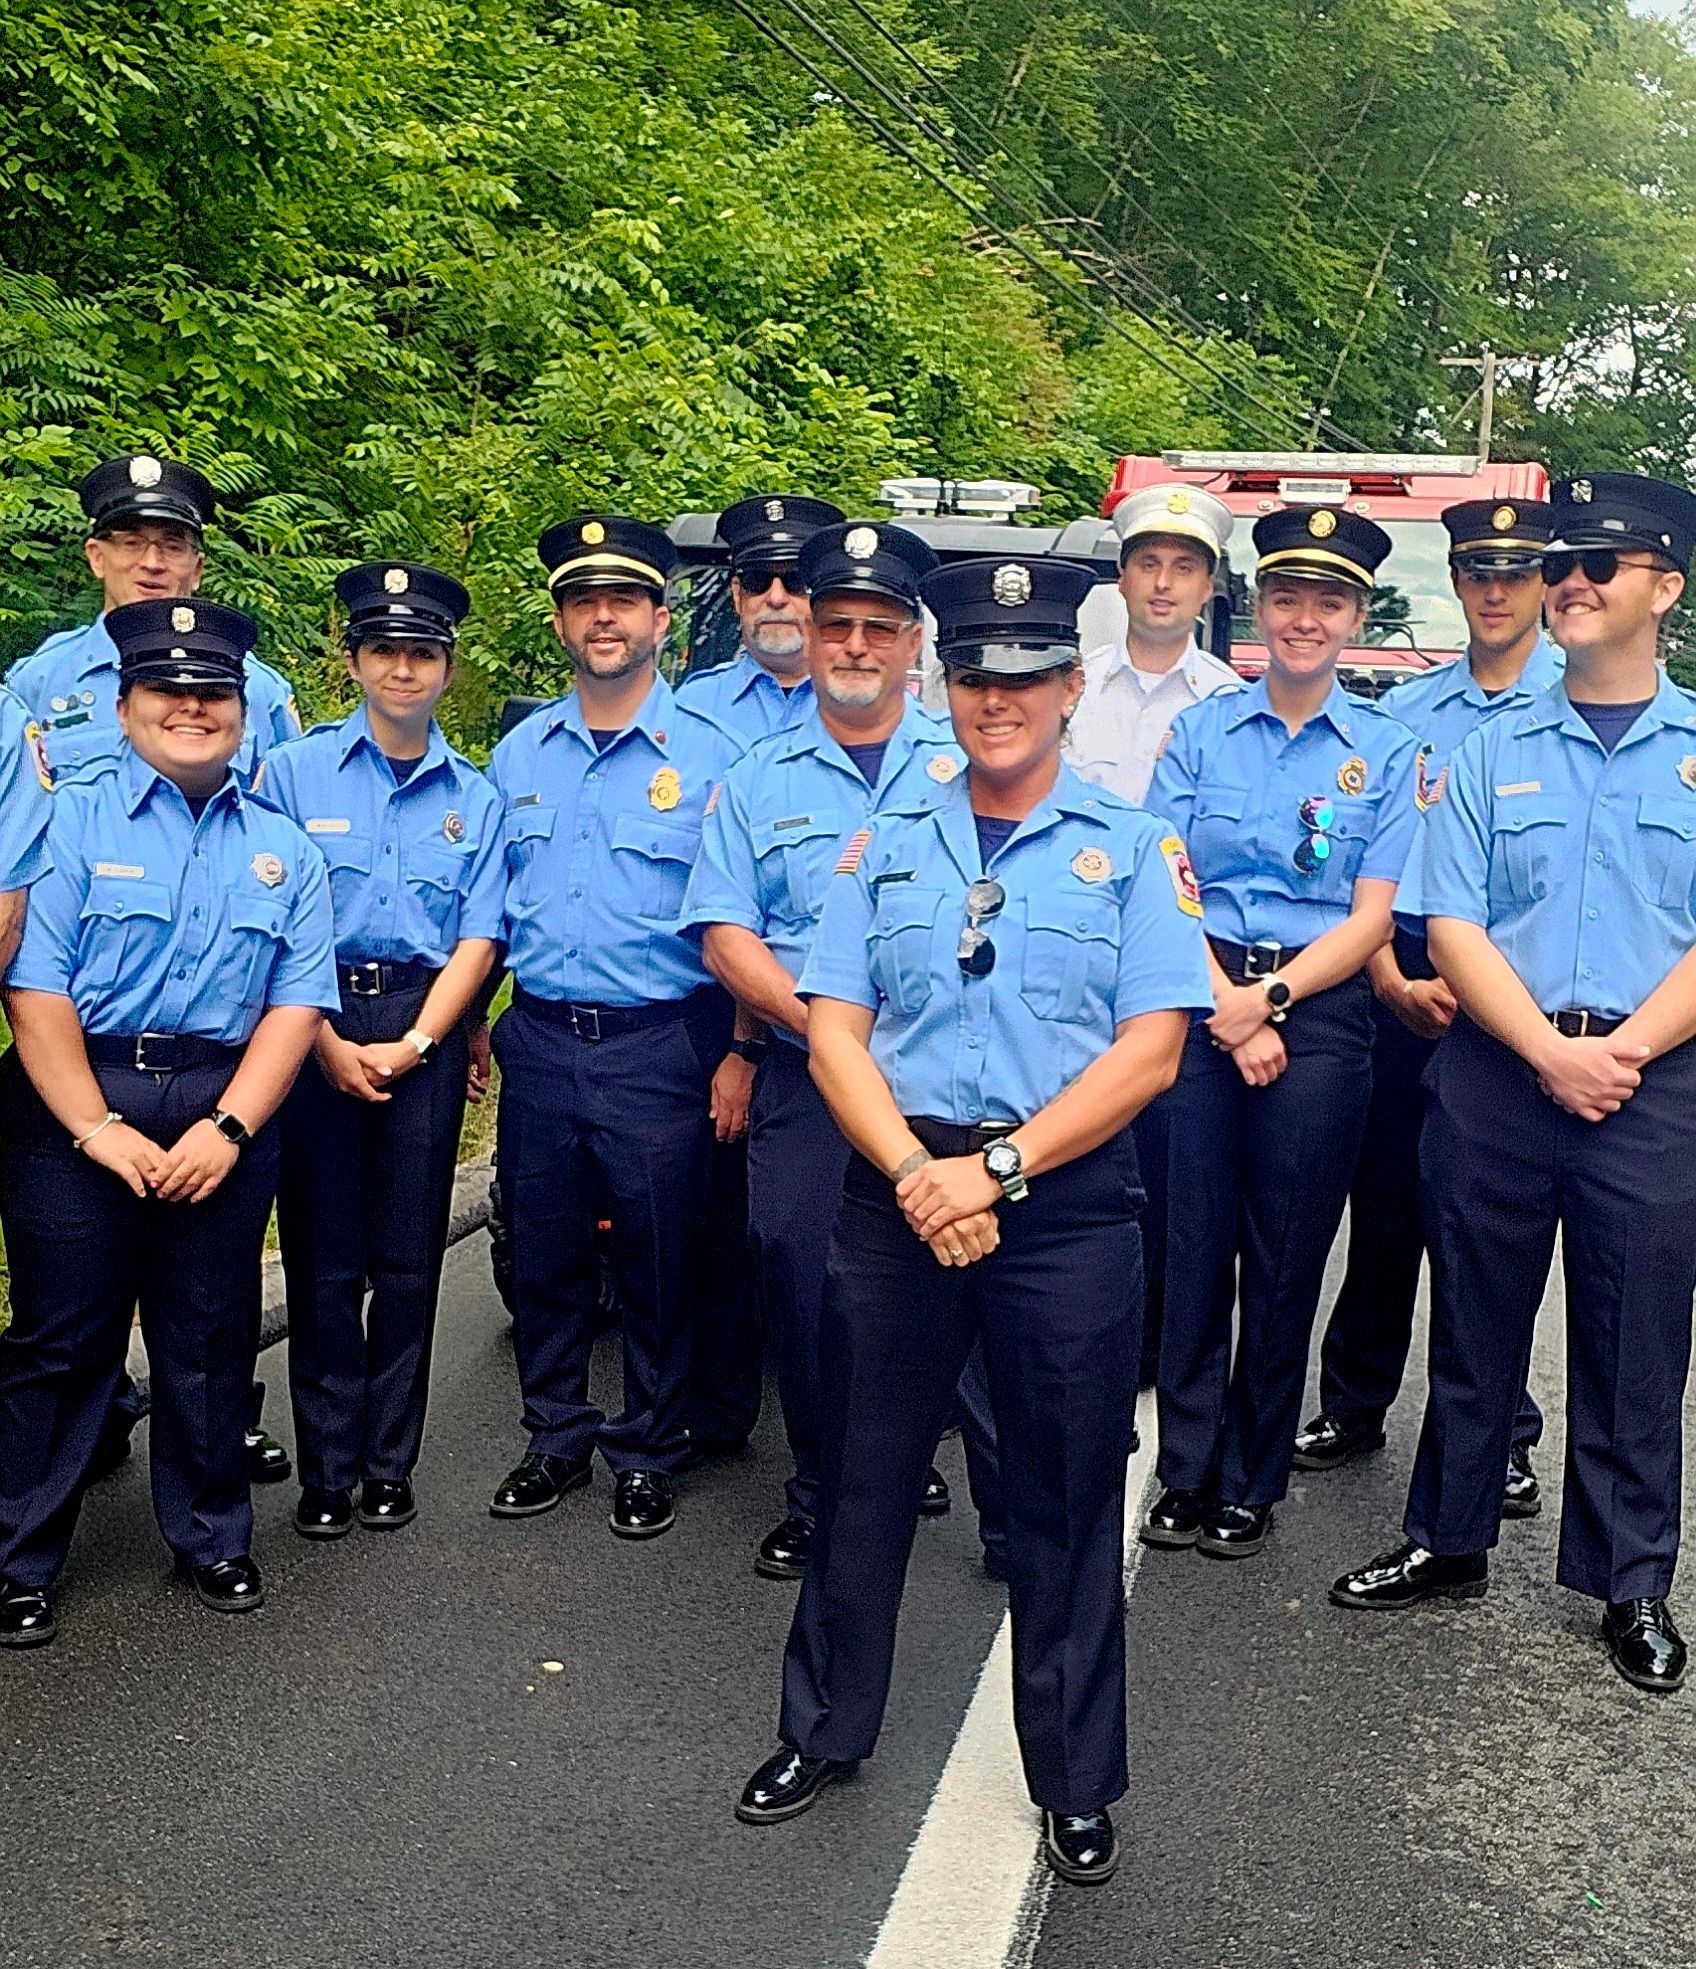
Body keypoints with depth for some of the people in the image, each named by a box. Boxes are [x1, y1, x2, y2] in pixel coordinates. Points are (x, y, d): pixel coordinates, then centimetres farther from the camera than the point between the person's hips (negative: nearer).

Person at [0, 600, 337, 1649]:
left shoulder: (285, 848, 9)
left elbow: (298, 1003, 2)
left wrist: (228, 1128, -10)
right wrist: (97, 1129, -13)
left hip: (225, 1108, 3)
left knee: (211, 1338, 11)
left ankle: (213, 1538, 29)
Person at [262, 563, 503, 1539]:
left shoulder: (476, 796, 9)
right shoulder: (296, 771, 3)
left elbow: (477, 940, 4)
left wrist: (411, 1046, -7)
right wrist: (328, 1043, -10)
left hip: (425, 1029, 1)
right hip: (312, 1028, -1)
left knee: (409, 1261, 5)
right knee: (324, 1260, 1)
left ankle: (390, 1466, 17)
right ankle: (328, 1470, 13)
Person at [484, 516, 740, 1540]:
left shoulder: (709, 754, -3)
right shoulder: (519, 753, 11)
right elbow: (488, 905, 17)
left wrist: (738, 1054, -8)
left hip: (662, 1046, -4)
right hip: (540, 1042, 4)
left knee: (660, 1264, 5)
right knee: (544, 1257, 12)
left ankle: (648, 1454, 22)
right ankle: (558, 1437, 29)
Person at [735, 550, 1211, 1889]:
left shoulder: (1131, 848, 2)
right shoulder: (885, 845, 9)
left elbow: (1150, 1048, -6)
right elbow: (834, 1030, 3)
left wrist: (997, 1169, -15)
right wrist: (915, 1172, -13)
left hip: (1068, 1203, -2)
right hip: (897, 1187, 2)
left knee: (1067, 1498, 8)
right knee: (864, 1474, 12)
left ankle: (1076, 1780, 26)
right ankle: (825, 1730, 32)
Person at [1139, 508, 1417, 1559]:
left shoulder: (1387, 750, 5)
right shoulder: (1200, 731, 7)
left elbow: (1373, 916, 0)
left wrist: (1272, 997, -13)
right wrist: (1229, 1012, -12)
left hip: (1320, 1014, 0)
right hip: (1202, 1003, 1)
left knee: (1284, 1258, 5)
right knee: (1193, 1242, 1)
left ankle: (1251, 1485, 19)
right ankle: (1188, 1472, 16)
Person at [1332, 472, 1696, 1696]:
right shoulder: (1491, 754, 8)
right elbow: (1452, 923, 0)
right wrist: (1551, 1049, -13)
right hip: (1497, 1075, 2)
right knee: (1475, 1326, 11)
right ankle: (1449, 1543, 27)